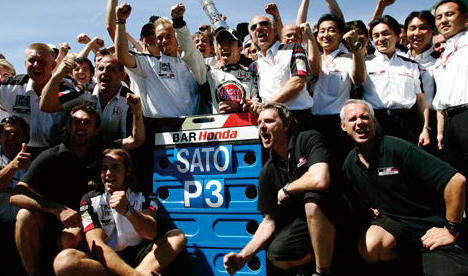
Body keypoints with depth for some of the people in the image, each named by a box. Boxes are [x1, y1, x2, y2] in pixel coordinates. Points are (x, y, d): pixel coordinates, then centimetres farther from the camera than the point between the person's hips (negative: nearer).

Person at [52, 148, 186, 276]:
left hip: (138, 257, 2)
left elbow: (151, 234, -10)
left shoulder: (142, 197, 7)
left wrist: (128, 210, -30)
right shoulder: (90, 200, 1)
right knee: (65, 260, -31)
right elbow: (96, 246, -13)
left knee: (178, 237, -17)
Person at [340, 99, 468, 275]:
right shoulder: (350, 163, 2)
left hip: (431, 226, -5)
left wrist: (451, 230, -16)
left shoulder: (396, 148, -20)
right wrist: (369, 209, 4)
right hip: (392, 221, 5)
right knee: (369, 248, -28)